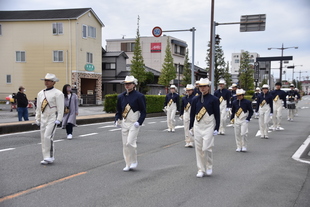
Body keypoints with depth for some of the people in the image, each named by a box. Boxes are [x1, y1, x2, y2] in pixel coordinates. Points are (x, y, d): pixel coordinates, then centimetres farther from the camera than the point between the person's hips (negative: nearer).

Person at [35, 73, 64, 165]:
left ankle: (50, 157, -6)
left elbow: (60, 108, -11)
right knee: (43, 139, 6)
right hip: (43, 119, 7)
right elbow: (38, 108, 18)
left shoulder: (58, 93, -6)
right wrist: (37, 119, 14)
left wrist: (58, 120, -17)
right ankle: (47, 158, 15)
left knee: (48, 137, -17)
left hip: (52, 119, -7)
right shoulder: (40, 93, 13)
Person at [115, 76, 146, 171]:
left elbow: (143, 111, -6)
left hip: (134, 124, -6)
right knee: (125, 145, 6)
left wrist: (139, 122, -17)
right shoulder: (121, 96, 9)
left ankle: (134, 162, 6)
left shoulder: (139, 96, -6)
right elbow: (118, 110, 17)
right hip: (124, 124, 6)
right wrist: (117, 120, 3)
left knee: (130, 142, -14)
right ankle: (128, 165, 17)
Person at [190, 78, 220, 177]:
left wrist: (216, 128, -7)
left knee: (206, 148, -9)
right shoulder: (195, 99, 7)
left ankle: (209, 167, 15)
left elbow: (217, 115, -2)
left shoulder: (214, 99, -3)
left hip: (209, 126, -4)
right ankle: (201, 170, 16)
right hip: (198, 126, 4)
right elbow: (192, 114, 11)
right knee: (198, 149, 5)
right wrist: (191, 127, 9)